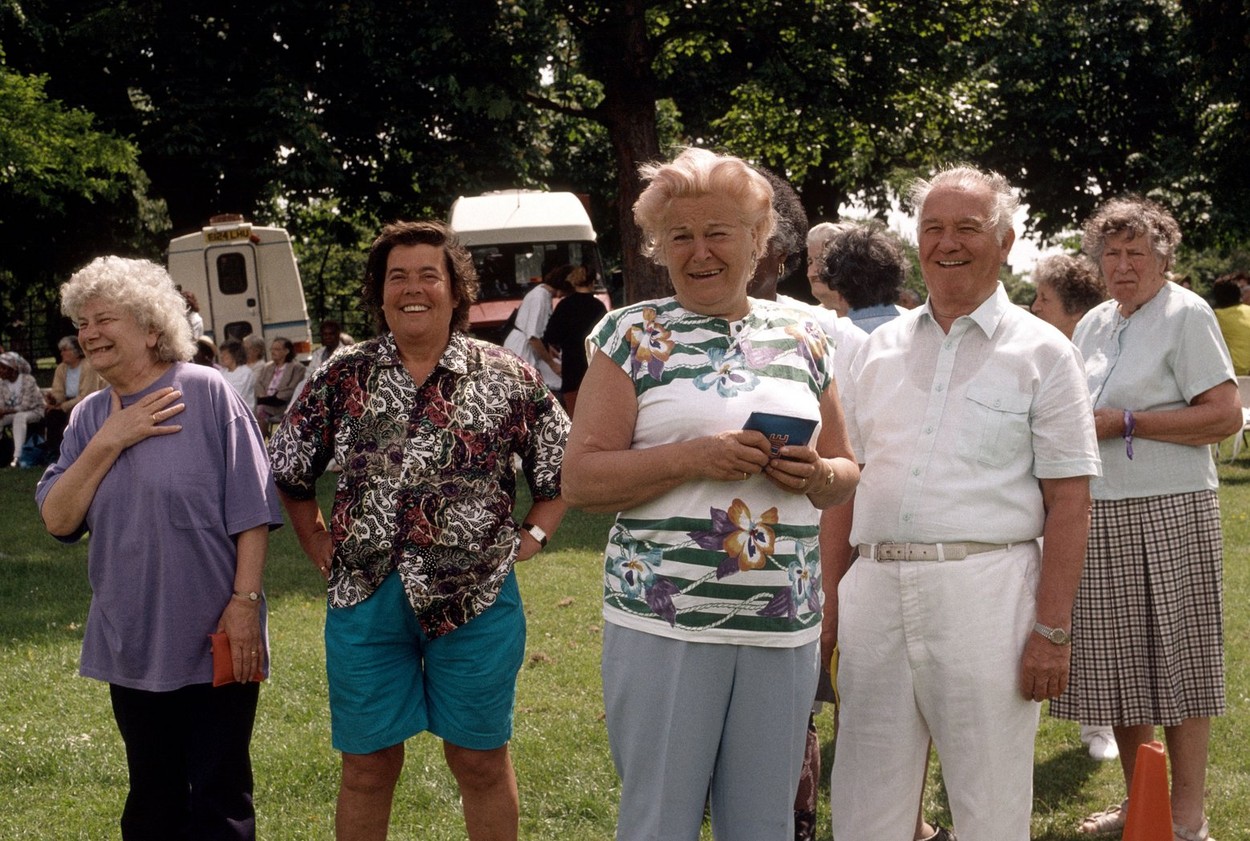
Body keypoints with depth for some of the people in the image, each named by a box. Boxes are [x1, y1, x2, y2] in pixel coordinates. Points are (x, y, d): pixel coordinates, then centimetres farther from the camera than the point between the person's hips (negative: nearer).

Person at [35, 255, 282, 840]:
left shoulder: (206, 393, -9)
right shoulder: (89, 418, 6)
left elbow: (251, 513, -10)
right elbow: (57, 520, -3)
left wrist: (245, 600, -15)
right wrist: (108, 442, -12)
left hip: (214, 644, -5)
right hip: (131, 646, 5)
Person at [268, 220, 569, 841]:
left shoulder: (508, 378, 0)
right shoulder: (342, 376, 4)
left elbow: (562, 465, 8)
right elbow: (289, 472, 13)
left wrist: (533, 536, -2)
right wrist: (320, 548, 6)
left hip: (477, 597, -1)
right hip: (365, 597, 1)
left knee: (480, 760, 10)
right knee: (367, 764, 10)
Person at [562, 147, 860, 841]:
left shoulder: (800, 339, 11)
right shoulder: (632, 335, 0)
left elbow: (845, 471, 19)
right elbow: (580, 480, -5)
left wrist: (817, 474, -5)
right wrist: (694, 458, -18)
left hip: (785, 624, 4)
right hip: (663, 621, -3)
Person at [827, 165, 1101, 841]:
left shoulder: (1042, 352, 1)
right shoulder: (881, 347, 13)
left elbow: (1069, 502, -3)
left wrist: (1051, 632, -10)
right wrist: (828, 595, 8)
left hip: (985, 589, -4)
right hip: (874, 590, 4)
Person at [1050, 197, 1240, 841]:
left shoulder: (1186, 315, -6)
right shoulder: (1094, 324, 15)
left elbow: (1226, 415, -15)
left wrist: (1123, 422, -16)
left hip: (1169, 517, -7)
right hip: (1100, 518, 7)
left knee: (1178, 663, -1)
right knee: (1119, 665, 11)